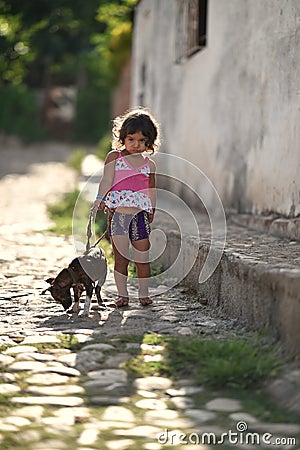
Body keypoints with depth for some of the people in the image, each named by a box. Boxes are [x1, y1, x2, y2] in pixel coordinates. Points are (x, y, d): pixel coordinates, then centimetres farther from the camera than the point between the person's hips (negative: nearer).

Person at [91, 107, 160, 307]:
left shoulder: (149, 165, 10)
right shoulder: (114, 157, 5)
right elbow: (106, 180, -5)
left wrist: (152, 214, 15)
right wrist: (99, 199, -21)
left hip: (140, 215, 2)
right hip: (117, 214, -2)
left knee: (143, 258, 2)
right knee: (121, 258, 1)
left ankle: (144, 294, 15)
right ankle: (122, 294, 10)